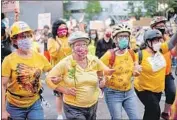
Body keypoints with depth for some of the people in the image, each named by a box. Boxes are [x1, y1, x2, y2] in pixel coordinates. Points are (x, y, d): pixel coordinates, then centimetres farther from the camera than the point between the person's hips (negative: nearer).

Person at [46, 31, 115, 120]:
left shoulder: (94, 60, -5)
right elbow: (49, 78, -9)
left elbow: (106, 71, 12)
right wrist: (64, 90, -16)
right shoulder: (65, 63, -14)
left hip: (93, 106, 4)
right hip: (73, 108, -4)